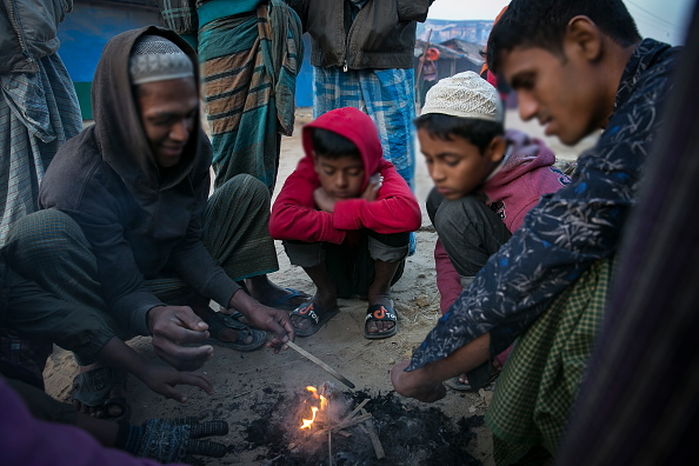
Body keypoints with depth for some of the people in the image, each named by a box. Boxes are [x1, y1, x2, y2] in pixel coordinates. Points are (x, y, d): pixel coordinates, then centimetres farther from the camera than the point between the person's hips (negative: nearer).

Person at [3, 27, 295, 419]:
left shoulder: (192, 148, -16)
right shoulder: (79, 180, -31)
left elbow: (188, 243, -11)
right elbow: (123, 292, -26)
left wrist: (244, 302, -24)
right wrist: (154, 318, -50)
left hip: (169, 280, 5)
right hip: (105, 300, -5)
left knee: (248, 190, -6)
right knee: (39, 232, -35)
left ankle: (203, 315, -6)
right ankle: (99, 364, -16)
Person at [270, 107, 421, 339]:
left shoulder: (381, 175, -22)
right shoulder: (307, 175, -19)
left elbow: (409, 214, -45)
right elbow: (279, 222, -39)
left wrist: (338, 208, -38)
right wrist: (354, 215, -37)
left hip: (374, 268, -1)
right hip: (331, 270, 1)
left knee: (391, 220, -31)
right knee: (300, 226, -28)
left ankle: (379, 293, -3)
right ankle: (326, 294, -1)